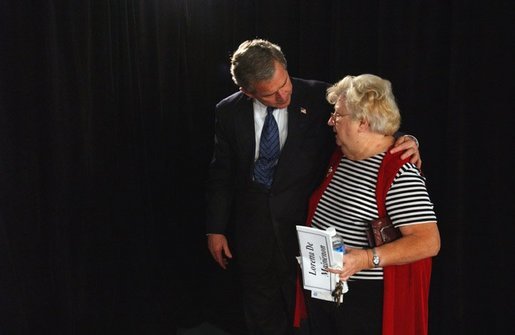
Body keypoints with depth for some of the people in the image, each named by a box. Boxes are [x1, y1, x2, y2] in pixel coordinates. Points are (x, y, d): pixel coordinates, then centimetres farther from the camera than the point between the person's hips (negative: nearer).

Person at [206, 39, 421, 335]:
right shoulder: (229, 112, -4)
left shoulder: (319, 97, -12)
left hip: (304, 229, -2)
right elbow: (221, 174, 4)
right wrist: (216, 229, 5)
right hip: (251, 232, 3)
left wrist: (405, 143, -29)